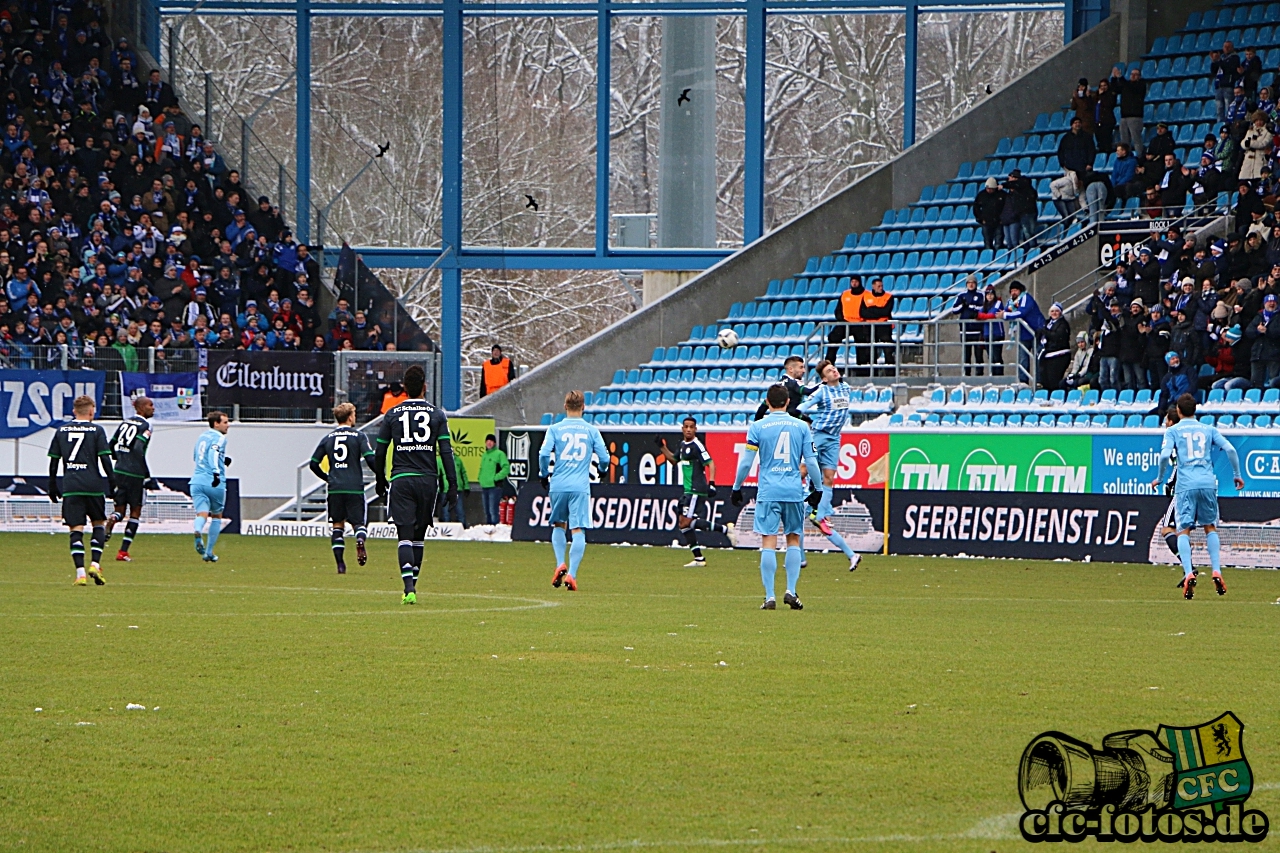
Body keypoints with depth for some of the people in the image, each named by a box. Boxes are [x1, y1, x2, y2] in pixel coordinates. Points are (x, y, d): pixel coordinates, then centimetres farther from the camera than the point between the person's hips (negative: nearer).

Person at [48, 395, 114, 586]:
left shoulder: (61, 431, 9)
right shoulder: (96, 430, 0)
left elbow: (53, 461, 10)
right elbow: (105, 458, -5)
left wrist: (52, 487, 17)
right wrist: (112, 480, 6)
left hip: (70, 487, 2)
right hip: (93, 485, -2)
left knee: (76, 529, 0)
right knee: (99, 524, 15)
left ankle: (80, 572, -10)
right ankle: (95, 564, -1)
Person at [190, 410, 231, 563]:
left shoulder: (202, 436, 20)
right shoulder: (220, 437, -4)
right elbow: (214, 452, -23)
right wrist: (216, 472, -35)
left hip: (197, 481, 5)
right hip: (215, 484, -5)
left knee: (202, 514, -6)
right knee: (216, 516, 14)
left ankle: (198, 532, -41)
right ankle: (209, 552, 18)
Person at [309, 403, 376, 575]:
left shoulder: (327, 439, 10)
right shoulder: (359, 436, 0)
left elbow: (314, 464, 11)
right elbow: (370, 458, -11)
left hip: (335, 488, 2)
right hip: (354, 488, -2)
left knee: (337, 525, 10)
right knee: (358, 521, 8)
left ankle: (340, 564, 0)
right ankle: (360, 539, -28)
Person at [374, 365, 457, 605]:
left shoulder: (392, 414, 4)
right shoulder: (437, 414, 4)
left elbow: (379, 452, 7)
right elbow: (446, 451, -2)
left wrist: (381, 482, 20)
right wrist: (452, 484, 0)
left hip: (400, 480, -1)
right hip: (427, 480, 1)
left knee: (405, 536, -6)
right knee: (418, 535, 14)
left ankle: (409, 587, -24)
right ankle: (412, 584, 18)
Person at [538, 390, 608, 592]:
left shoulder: (555, 429, 2)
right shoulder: (591, 430, 5)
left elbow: (544, 454, -7)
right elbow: (604, 458, 4)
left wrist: (544, 476, 9)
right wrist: (601, 468, 27)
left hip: (558, 485, 1)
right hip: (580, 487, -1)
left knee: (558, 525, 20)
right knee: (578, 531, -2)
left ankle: (560, 564, 4)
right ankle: (571, 574, -12)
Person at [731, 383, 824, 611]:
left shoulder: (757, 427, -1)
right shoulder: (801, 427, 4)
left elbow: (746, 462, -1)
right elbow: (811, 462, 5)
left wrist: (737, 488, 10)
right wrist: (816, 489, 17)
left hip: (768, 492, -2)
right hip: (794, 491, 2)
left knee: (768, 543, -2)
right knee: (793, 540, 13)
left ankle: (770, 597, -5)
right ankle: (791, 591, 5)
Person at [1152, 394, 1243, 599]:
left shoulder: (1173, 431, 7)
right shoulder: (1208, 430, 15)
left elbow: (1165, 454, -8)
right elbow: (1229, 449, 4)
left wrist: (1159, 479, 6)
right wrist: (1237, 474, 15)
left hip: (1186, 485, -2)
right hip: (1208, 482, 2)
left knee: (1184, 530, -1)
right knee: (1210, 527, 16)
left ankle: (1188, 573, -19)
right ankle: (1216, 572, 4)